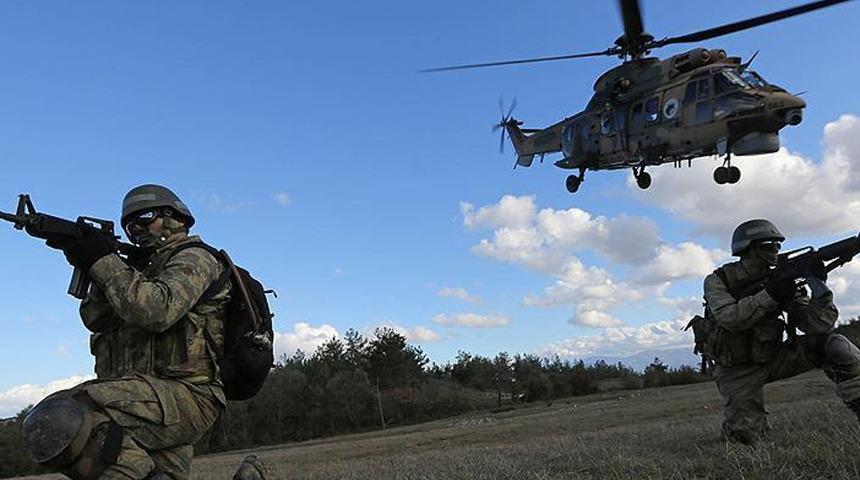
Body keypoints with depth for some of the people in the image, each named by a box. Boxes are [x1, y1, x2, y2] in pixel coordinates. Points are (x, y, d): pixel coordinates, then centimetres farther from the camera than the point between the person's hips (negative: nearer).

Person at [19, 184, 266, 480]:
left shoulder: (194, 258, 0)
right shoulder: (145, 269, 27)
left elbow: (157, 311, -20)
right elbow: (97, 320, 13)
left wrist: (104, 262, -12)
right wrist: (95, 266, -1)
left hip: (184, 394, -9)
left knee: (54, 424, -25)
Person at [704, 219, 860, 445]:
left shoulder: (781, 280, -1)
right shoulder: (718, 281, -11)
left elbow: (816, 325, -9)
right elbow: (729, 318, -30)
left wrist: (819, 286, -25)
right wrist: (770, 294, -34)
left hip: (772, 359, 4)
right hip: (738, 371, -3)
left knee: (834, 344, -17)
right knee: (745, 434, -17)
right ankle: (735, 421, 19)